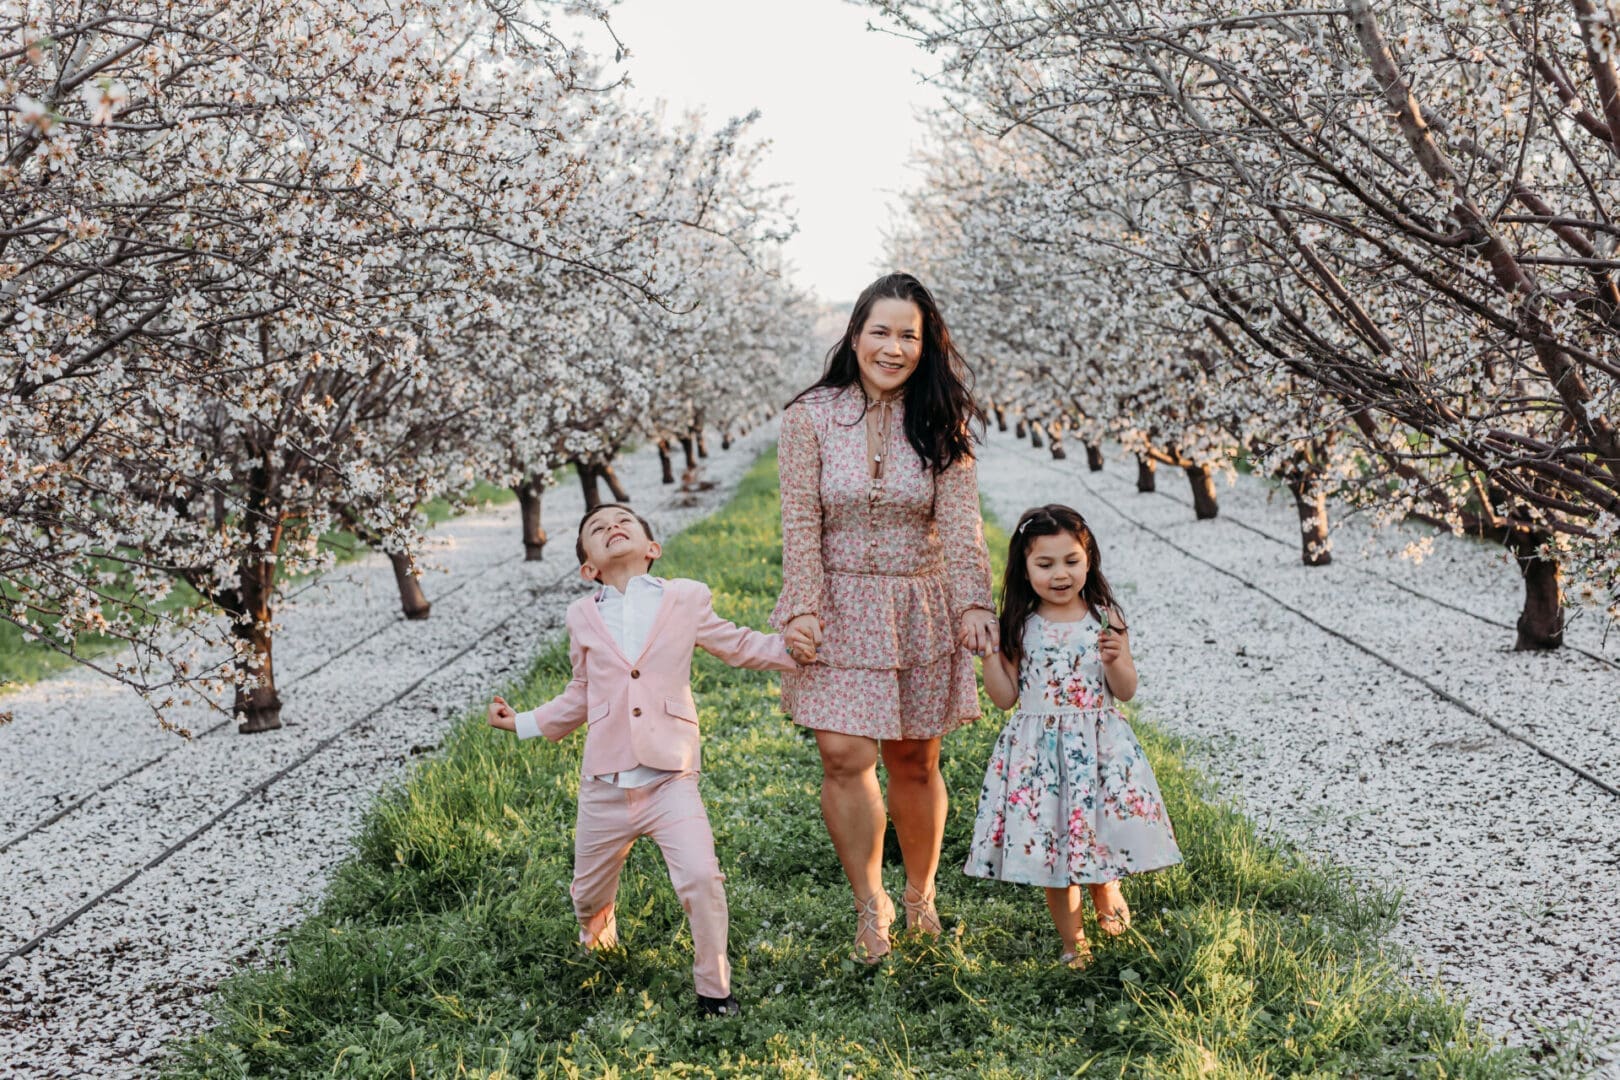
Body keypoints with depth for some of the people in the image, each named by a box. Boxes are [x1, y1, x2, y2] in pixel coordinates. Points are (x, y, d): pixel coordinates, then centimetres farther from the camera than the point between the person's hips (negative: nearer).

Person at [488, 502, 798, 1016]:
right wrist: (524, 722, 19)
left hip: (671, 780, -2)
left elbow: (740, 646, 15)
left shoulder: (685, 600, 4)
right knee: (590, 892, 15)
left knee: (701, 877, -20)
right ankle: (596, 941, 51)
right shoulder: (583, 617, 8)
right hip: (605, 786, 2)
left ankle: (714, 988, -1)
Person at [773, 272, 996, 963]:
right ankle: (870, 906, 9)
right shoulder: (810, 418, -5)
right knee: (845, 757, -10)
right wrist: (802, 608, -13)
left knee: (913, 762, 9)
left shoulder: (940, 424, -1)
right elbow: (801, 524, -6)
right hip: (839, 607, -1)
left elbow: (959, 523, -7)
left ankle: (920, 893, 32)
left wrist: (973, 602, -18)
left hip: (919, 609, 1)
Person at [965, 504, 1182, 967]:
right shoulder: (1021, 627, -2)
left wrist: (1115, 659, -20)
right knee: (1048, 841, 5)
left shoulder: (1104, 620, -2)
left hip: (1098, 745, 0)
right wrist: (989, 650, -9)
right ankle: (1072, 938, 23)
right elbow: (1006, 696, 1)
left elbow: (1126, 692, -1)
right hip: (1040, 749, 0)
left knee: (1102, 831, 3)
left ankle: (1105, 887, 40)